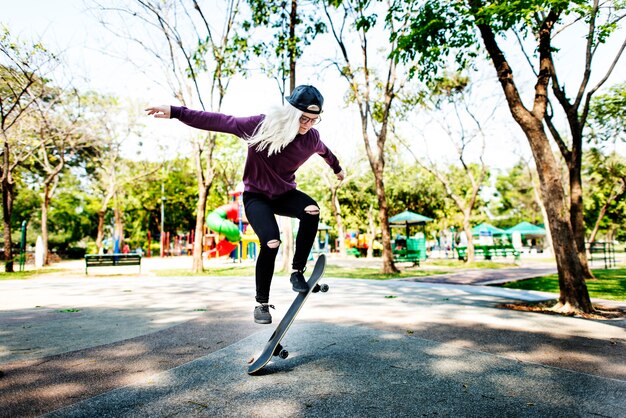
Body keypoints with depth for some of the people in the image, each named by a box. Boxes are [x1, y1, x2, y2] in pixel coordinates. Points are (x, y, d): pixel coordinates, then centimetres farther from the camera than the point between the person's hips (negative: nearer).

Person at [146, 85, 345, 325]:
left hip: (285, 194, 4)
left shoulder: (311, 138, -9)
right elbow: (219, 122, -22)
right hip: (256, 196, -3)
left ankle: (297, 271, -13)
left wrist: (337, 169, 35)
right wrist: (176, 112, -27)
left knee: (312, 210, -29)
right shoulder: (261, 126, -22)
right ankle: (262, 303, -2)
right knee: (271, 244, -24)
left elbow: (324, 151, 15)